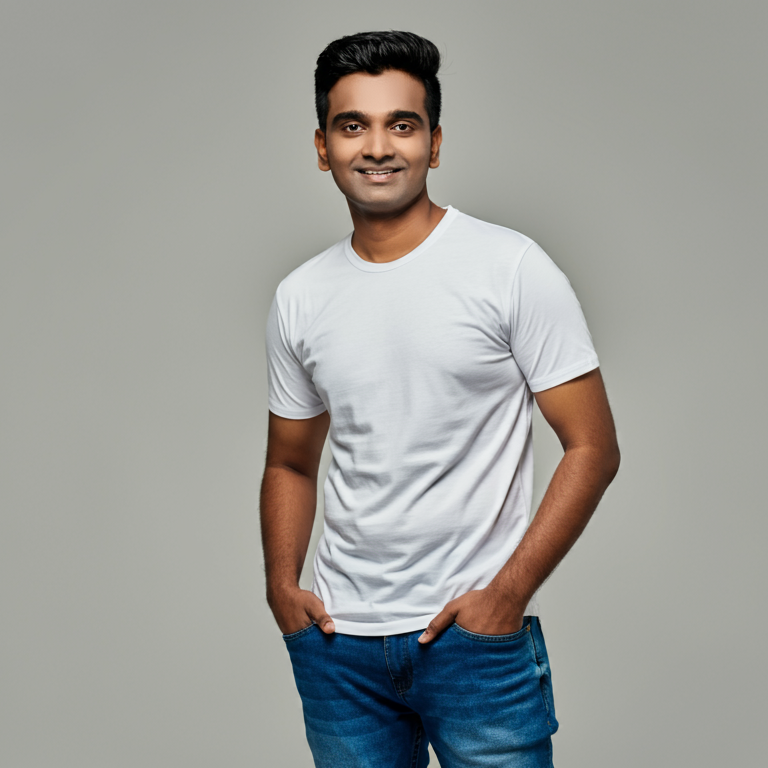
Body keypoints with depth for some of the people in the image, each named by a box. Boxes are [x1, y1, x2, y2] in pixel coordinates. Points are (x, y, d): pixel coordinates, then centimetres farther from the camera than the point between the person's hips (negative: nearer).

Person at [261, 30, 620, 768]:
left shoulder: (511, 266, -6)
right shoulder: (299, 298, 6)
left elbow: (592, 447, -7)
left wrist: (508, 593, -14)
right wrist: (281, 586, 2)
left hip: (478, 635, -3)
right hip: (338, 637, 4)